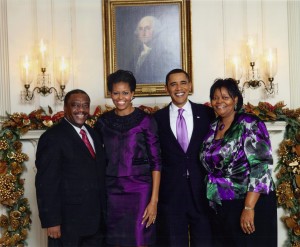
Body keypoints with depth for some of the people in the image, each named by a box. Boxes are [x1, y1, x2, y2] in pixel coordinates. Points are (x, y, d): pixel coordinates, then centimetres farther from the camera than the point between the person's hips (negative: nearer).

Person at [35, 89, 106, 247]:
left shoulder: (93, 133, 12)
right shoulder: (53, 137, -12)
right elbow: (46, 183, -16)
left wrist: (104, 211, 13)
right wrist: (52, 221, -19)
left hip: (96, 219, 7)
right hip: (67, 221, -7)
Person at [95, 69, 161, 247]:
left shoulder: (145, 121, -4)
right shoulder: (103, 122, 6)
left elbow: (155, 161, -6)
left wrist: (154, 199, -11)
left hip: (140, 190, -3)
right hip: (112, 191, 3)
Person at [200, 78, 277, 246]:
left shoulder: (250, 124, -11)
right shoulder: (213, 129, 9)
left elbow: (261, 166, -18)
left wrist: (249, 208, -22)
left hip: (249, 204, -6)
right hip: (220, 207, 6)